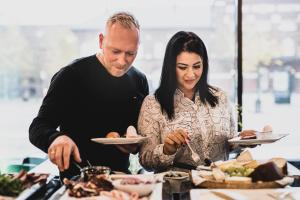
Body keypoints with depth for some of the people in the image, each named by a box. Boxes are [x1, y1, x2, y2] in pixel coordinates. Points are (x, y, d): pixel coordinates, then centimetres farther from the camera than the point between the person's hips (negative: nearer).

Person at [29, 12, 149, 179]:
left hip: (120, 177, 4)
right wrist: (57, 138, -30)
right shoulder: (71, 76, -8)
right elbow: (38, 128, -9)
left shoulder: (139, 81, 7)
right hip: (76, 177, -4)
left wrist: (135, 144, -5)